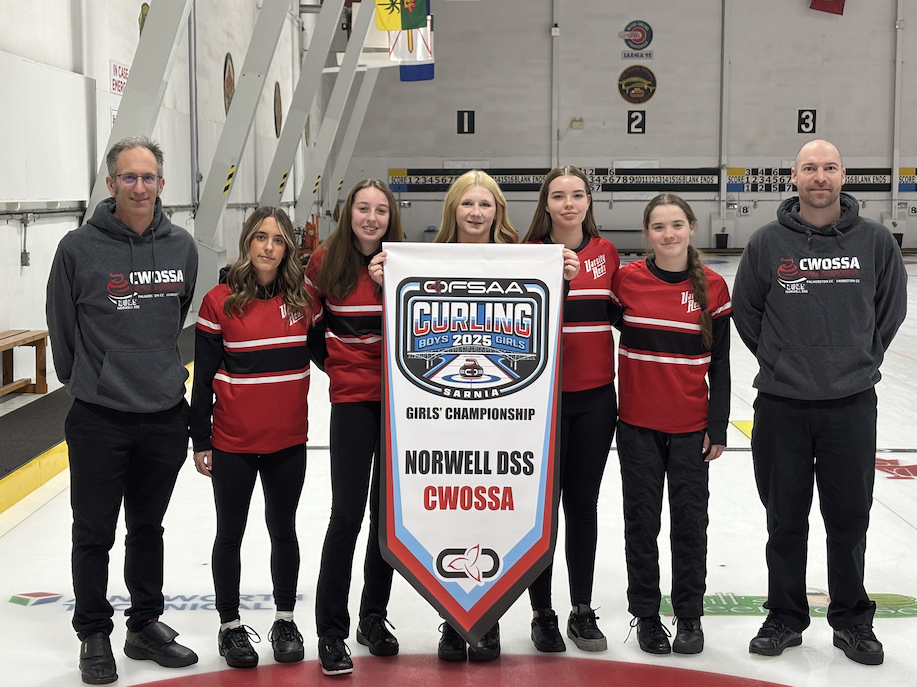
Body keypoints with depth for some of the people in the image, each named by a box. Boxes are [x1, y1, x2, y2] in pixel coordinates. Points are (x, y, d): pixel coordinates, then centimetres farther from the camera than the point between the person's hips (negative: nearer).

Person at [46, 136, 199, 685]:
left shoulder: (182, 246, 1)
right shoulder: (79, 248, -10)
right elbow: (62, 325, 1)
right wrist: (86, 378, 10)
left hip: (165, 415, 3)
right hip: (99, 418, -3)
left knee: (149, 529, 17)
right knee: (95, 534, 7)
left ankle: (146, 625, 31)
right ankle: (94, 636, 22)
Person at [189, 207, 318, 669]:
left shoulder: (303, 299, -1)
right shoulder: (219, 302, -9)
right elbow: (203, 378, -5)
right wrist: (200, 441, -4)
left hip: (288, 440, 3)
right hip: (233, 441, -2)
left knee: (283, 530, 15)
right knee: (230, 533, 10)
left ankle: (285, 621, 30)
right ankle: (230, 626, 25)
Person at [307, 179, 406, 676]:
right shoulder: (326, 262, -2)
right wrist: (330, 362, 1)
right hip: (352, 398, -2)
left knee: (388, 511, 10)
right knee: (347, 514, -5)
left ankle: (374, 618, 26)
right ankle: (331, 632, 7)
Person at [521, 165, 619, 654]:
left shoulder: (605, 252, 6)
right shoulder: (527, 252, -5)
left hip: (594, 397, 3)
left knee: (583, 504, 11)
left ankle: (582, 611, 24)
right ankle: (542, 613, 19)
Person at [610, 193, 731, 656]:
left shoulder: (712, 286, -2)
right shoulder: (627, 279, -4)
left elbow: (720, 362, 1)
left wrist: (718, 427, -1)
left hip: (691, 425, 0)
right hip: (637, 423, 0)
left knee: (690, 521, 7)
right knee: (641, 520, 8)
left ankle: (690, 615, 23)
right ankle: (645, 614, 22)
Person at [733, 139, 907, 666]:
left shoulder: (876, 241, -1)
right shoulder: (768, 243, -2)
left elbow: (891, 308, 9)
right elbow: (746, 311, 7)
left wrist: (861, 360, 6)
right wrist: (782, 362, 6)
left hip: (852, 404, 0)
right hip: (781, 405, 0)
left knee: (850, 519, 8)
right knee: (786, 520, 9)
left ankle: (852, 620, 24)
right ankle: (786, 617, 24)